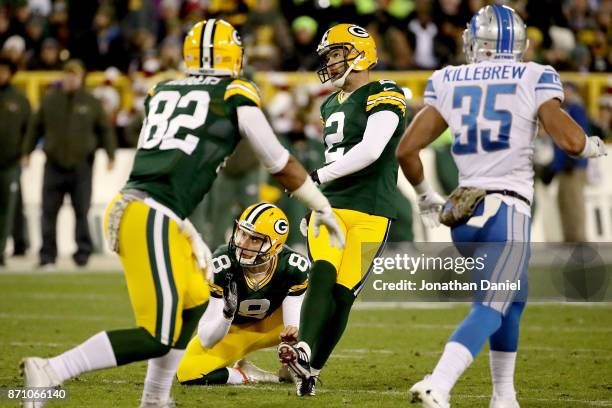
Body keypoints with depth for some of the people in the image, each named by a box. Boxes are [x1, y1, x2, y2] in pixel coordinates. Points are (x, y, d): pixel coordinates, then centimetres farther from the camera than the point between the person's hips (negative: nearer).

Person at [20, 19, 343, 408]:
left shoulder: (161, 93, 20)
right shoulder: (236, 96, 4)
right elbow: (281, 164, 14)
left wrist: (192, 237, 32)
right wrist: (324, 210, 27)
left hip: (126, 209, 7)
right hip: (151, 221, -7)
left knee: (195, 301, 25)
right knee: (156, 338, -5)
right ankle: (49, 372, -17)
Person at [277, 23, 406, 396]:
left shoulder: (383, 97, -6)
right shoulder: (331, 106, 19)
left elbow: (370, 151, -19)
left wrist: (318, 176, -19)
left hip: (370, 212, -5)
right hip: (330, 205, 5)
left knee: (343, 291, -8)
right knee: (322, 274, -18)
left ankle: (311, 370, -5)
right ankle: (304, 352, -35)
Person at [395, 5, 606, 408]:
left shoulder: (448, 82, 9)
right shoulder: (534, 79, -1)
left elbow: (406, 149, 6)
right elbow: (571, 142, -9)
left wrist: (425, 196, 22)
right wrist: (594, 146, 14)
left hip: (463, 213, 5)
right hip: (507, 211, -5)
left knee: (512, 298, 24)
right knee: (490, 307, -8)